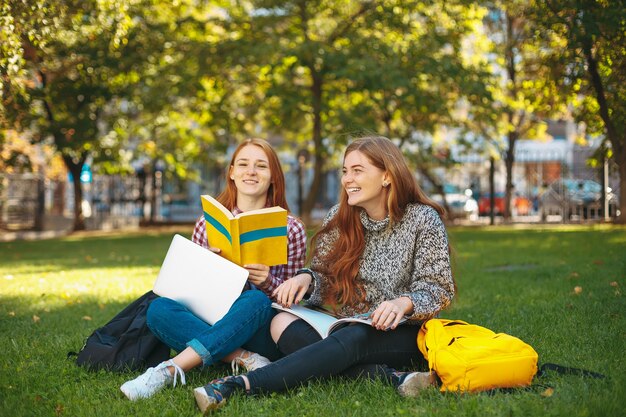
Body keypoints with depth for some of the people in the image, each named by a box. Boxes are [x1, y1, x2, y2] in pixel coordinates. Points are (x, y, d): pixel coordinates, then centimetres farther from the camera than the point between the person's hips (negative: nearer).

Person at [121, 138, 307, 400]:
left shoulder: (291, 229, 4)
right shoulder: (208, 223, 8)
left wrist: (267, 282, -17)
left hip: (262, 331, -1)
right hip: (209, 324, 2)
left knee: (255, 300, -35)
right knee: (159, 309, -25)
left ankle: (169, 371, -39)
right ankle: (245, 359, -30)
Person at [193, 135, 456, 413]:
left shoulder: (423, 219, -6)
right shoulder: (338, 218, 4)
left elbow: (438, 290, -6)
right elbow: (323, 278, 9)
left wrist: (405, 303, -28)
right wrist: (306, 278, -15)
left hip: (404, 335, -4)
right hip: (347, 329, 5)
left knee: (352, 339, -37)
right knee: (283, 322, -23)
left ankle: (243, 384, -49)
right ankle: (390, 377, -36)